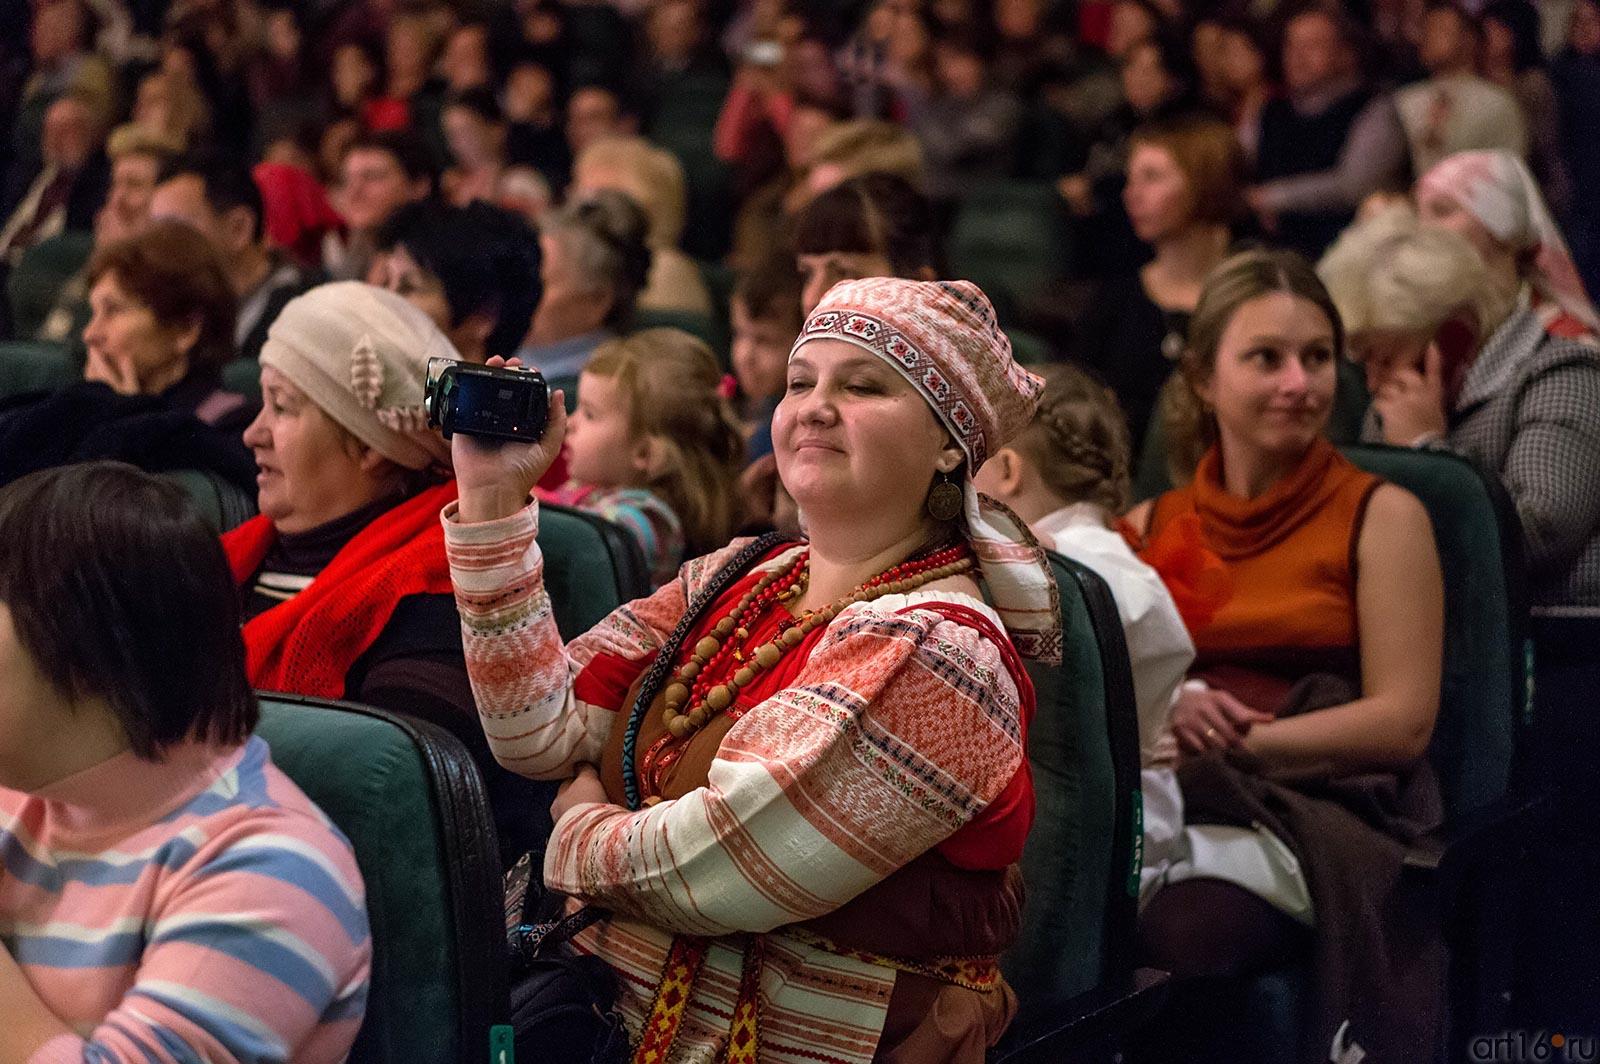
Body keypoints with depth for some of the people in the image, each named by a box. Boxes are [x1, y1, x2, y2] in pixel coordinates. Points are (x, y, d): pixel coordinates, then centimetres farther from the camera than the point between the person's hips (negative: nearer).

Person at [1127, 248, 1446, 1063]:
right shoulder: (1151, 525, 18)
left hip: (1330, 804, -3)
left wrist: (1231, 740, -11)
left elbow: (1403, 721, -2)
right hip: (1177, 795, 3)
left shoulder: (1382, 517, 6)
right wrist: (1166, 705, -9)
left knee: (1190, 920, -38)